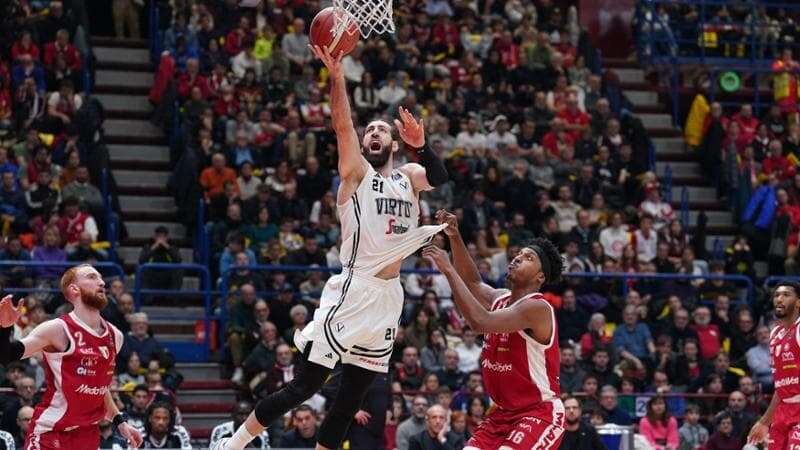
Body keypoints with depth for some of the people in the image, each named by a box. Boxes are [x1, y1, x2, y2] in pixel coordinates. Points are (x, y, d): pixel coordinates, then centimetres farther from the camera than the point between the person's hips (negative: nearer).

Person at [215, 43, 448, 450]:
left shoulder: (409, 177, 16)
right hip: (353, 291, -6)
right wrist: (337, 74, -26)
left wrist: (421, 145, -23)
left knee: (350, 400, 7)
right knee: (305, 385, -9)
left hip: (389, 297, 6)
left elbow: (439, 178, -5)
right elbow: (342, 124, -13)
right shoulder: (356, 172, 2)